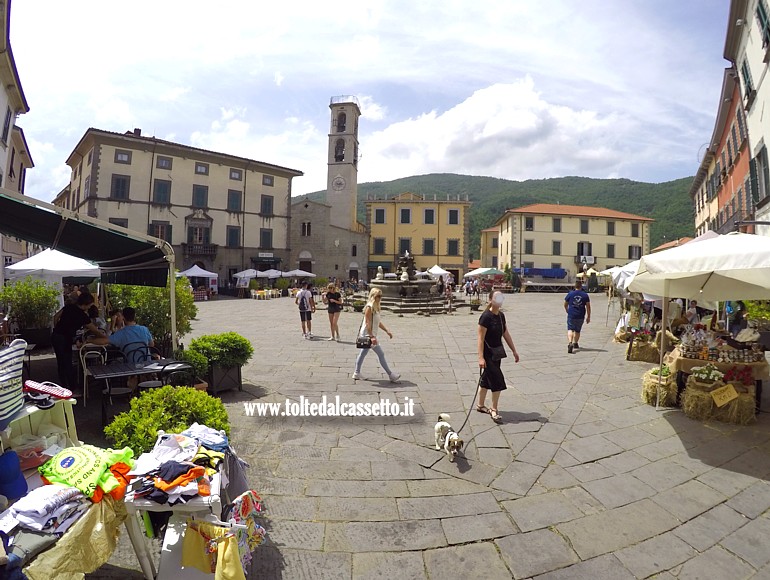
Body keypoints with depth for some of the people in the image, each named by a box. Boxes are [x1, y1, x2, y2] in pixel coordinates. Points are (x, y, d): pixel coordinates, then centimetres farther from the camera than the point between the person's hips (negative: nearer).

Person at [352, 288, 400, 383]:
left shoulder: (375, 307, 12)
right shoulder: (369, 307, -17)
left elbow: (378, 322, 18)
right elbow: (368, 323, -22)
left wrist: (387, 331, 15)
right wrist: (372, 337, -26)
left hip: (369, 335, 10)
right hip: (368, 335, -10)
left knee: (363, 353, 15)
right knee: (381, 354, -4)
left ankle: (357, 374, 23)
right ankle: (391, 375, 3)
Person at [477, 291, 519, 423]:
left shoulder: (501, 316, 6)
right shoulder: (486, 317, -18)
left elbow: (506, 334, 14)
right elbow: (480, 339, -21)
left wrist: (514, 351, 15)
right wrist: (481, 357, -26)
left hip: (497, 352, 8)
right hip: (488, 354, -8)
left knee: (486, 379, 17)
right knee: (498, 381, -6)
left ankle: (480, 406, 30)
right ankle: (494, 410, 8)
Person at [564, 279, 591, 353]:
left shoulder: (570, 293, -1)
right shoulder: (585, 295, 1)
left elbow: (565, 305, 8)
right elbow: (588, 307, 2)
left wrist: (567, 311, 27)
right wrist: (588, 317, 9)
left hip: (571, 315, -2)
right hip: (580, 316, 2)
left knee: (570, 329, -5)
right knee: (577, 330, 17)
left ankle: (570, 343, -28)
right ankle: (575, 343, 31)